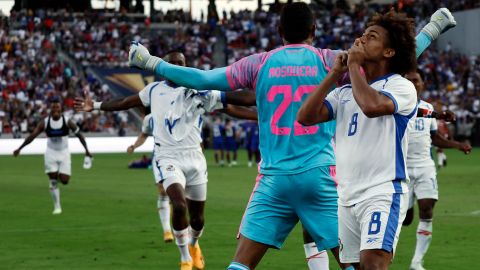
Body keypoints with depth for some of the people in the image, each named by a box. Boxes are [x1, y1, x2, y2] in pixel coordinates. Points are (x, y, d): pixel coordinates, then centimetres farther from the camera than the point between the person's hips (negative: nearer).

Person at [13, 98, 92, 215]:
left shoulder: (67, 121, -13)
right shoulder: (44, 122, -11)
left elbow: (79, 134, -3)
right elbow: (33, 135, -9)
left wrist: (87, 150, -1)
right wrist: (19, 148, -12)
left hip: (64, 153, 0)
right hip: (51, 153, 0)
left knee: (64, 180, -8)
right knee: (53, 181, -6)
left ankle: (61, 175, 30)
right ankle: (57, 206, 5)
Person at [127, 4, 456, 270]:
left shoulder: (260, 63, 5)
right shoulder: (328, 61, 1)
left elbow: (204, 79, 5)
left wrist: (152, 63, 15)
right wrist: (431, 30, 15)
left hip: (274, 178, 2)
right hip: (320, 176, -1)